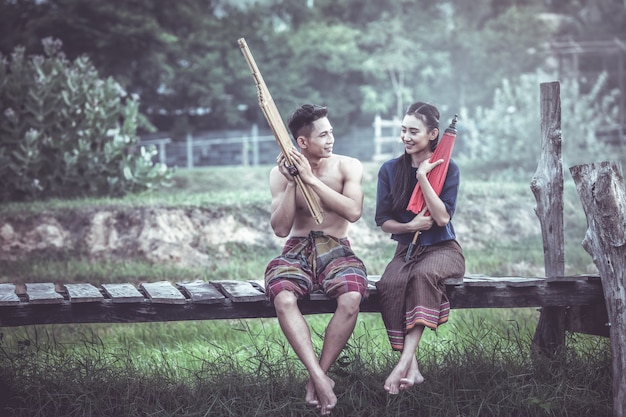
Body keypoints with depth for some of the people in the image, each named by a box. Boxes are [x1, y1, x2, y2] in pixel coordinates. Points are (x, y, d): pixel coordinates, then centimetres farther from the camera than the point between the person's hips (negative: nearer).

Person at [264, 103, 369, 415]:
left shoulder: (348, 167, 2)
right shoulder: (280, 174, 3)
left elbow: (353, 212, -15)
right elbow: (280, 229, -4)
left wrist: (311, 179, -18)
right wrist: (292, 183, -14)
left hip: (336, 250, 0)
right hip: (297, 251, 0)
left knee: (351, 298, -35)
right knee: (283, 299, -35)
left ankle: (317, 377, -21)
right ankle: (319, 378, -35)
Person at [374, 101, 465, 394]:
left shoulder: (447, 169, 0)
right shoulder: (390, 170, 7)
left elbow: (443, 217, -11)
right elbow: (383, 222, 7)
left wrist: (422, 177, -14)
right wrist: (411, 225, -13)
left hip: (442, 248, -2)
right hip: (407, 249, 2)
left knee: (424, 275, -38)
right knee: (390, 284, -32)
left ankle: (404, 363, -44)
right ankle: (412, 369, -36)